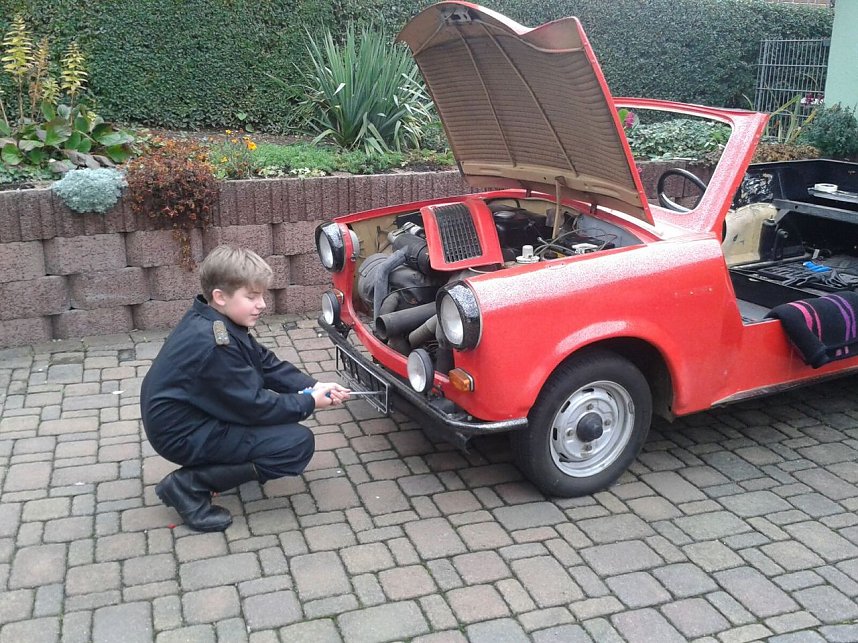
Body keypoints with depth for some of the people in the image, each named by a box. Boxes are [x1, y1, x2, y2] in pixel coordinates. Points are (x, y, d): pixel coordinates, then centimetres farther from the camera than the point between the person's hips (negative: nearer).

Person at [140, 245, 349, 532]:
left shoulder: (210, 320, 1)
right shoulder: (213, 344, -28)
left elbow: (267, 364, 7)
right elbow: (255, 406, -21)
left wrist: (313, 386, -4)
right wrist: (309, 403, -9)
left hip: (182, 416, 10)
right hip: (184, 435, -10)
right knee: (299, 443, -14)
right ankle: (191, 485, -10)